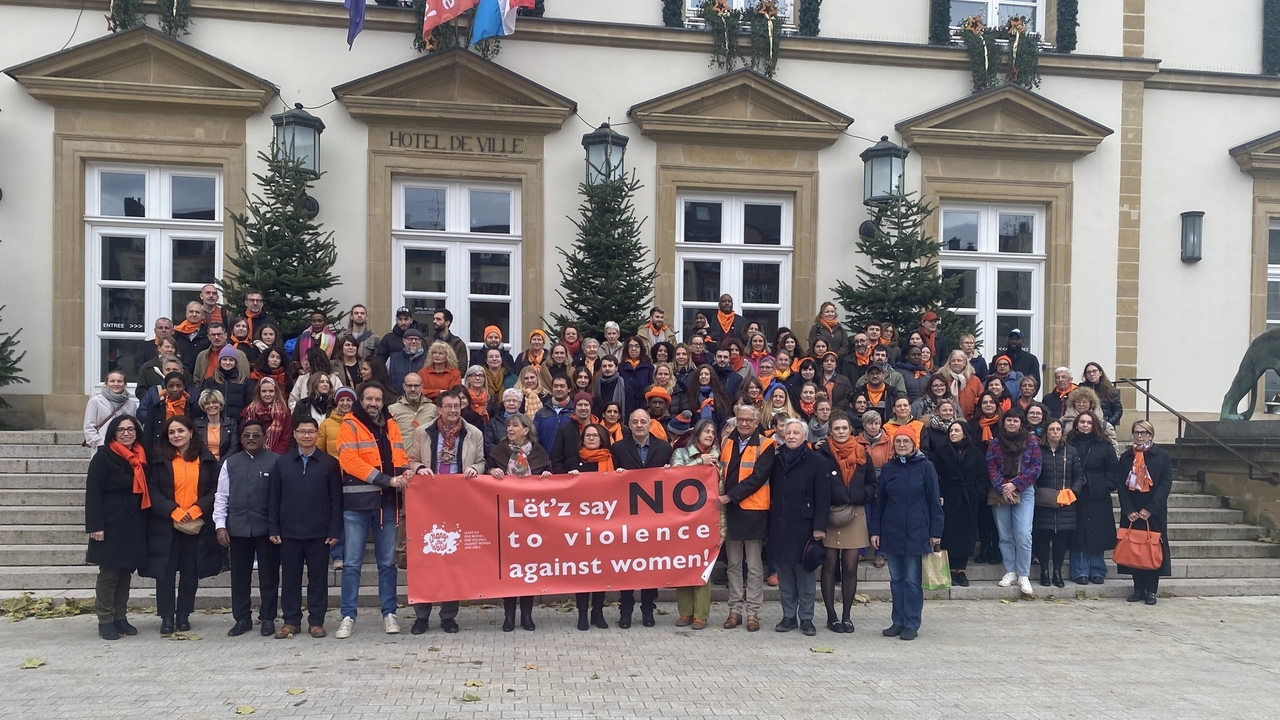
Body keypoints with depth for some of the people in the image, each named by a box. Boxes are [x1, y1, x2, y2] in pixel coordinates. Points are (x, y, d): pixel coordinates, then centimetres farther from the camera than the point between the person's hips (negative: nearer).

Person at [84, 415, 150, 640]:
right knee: (108, 573, -1)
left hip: (134, 525, 6)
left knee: (126, 572, 10)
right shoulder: (103, 457, -7)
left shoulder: (140, 458, 11)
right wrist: (95, 525, -18)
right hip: (111, 524, -6)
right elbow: (93, 493, -11)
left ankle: (120, 617, 18)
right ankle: (105, 621, 6)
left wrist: (144, 522, 10)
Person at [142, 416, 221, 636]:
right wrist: (173, 510, -15)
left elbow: (215, 490, 2)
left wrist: (197, 509, -12)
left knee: (190, 571, 7)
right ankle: (167, 617, 10)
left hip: (197, 525, 1)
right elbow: (152, 491, -2)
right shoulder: (160, 459, 3)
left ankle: (184, 616, 18)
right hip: (166, 525, -1)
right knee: (165, 571, 1)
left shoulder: (206, 459, 4)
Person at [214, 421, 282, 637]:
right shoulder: (230, 463, 9)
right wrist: (220, 525, 1)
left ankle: (267, 618, 17)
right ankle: (242, 619, 20)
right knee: (239, 575, 10)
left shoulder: (276, 461, -3)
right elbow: (221, 496, 9)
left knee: (269, 575, 6)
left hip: (267, 528, -3)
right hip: (238, 528, 3)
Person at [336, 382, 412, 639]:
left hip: (386, 502, 4)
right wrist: (387, 480, -19)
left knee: (387, 561, 9)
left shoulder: (391, 427, 13)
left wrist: (405, 471, -10)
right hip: (357, 502, -4)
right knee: (352, 562, 0)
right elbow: (350, 460, -15)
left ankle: (389, 613, 16)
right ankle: (348, 616, 7)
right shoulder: (350, 426, -3)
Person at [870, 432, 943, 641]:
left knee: (912, 580, 1)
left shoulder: (925, 467, -3)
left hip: (916, 533, -4)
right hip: (892, 532, 4)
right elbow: (879, 502, 11)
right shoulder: (887, 468, 8)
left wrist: (936, 532, -6)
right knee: (896, 579, 10)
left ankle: (912, 624, 10)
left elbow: (934, 501, -3)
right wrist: (875, 530, 7)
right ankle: (898, 621, 19)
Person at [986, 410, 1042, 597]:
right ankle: (1010, 572, 14)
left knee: (1023, 535, -10)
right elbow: (991, 468, 1)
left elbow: (1035, 469, -1)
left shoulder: (1031, 443, 5)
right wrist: (1001, 488, -13)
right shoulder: (994, 444, 8)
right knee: (1005, 536, 5)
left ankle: (1023, 576, -3)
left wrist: (1015, 485, -11)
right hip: (1000, 494, 2)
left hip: (1024, 493, -2)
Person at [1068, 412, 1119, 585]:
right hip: (1076, 497, -1)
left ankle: (1097, 572, 14)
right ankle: (1080, 572, 8)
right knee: (1078, 535, 1)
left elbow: (1113, 469, 7)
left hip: (1098, 498, 1)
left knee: (1097, 535, 4)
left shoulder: (1103, 445, 5)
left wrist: (1107, 486, -4)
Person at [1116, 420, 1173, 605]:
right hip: (1131, 512, 3)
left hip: (1154, 512, -3)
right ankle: (1138, 588, 12)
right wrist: (1129, 510, -9)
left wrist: (1150, 509, -14)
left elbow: (1166, 484, -7)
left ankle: (1151, 590, 7)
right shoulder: (1126, 457, 7)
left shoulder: (1162, 456, -1)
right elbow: (1120, 485, 3)